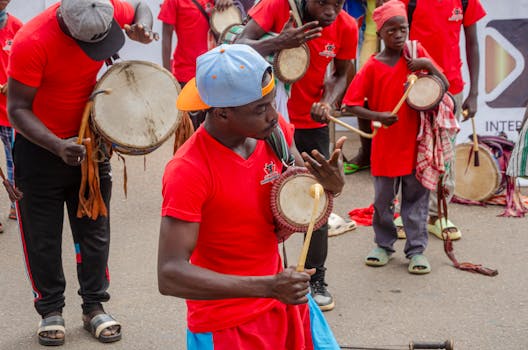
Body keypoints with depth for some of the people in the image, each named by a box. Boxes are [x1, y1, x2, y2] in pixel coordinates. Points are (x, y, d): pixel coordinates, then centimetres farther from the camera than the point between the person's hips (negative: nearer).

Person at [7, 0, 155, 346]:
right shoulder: (32, 42, -30)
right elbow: (18, 109, -24)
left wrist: (143, 29, -16)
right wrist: (59, 147, -38)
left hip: (87, 139, 4)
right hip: (39, 145, -4)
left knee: (94, 227, 10)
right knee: (43, 235, 5)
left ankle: (94, 306, 24)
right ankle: (51, 310, 22)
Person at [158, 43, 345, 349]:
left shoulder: (274, 129, -8)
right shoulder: (188, 171, -27)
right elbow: (170, 275, -29)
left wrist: (332, 184, -19)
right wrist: (268, 287, -35)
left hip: (286, 300, 6)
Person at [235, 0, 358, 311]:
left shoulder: (347, 27, -10)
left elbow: (341, 74, 5)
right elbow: (240, 46, -26)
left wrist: (329, 101, -15)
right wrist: (280, 43, -43)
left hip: (313, 122, 2)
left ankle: (316, 280, 19)